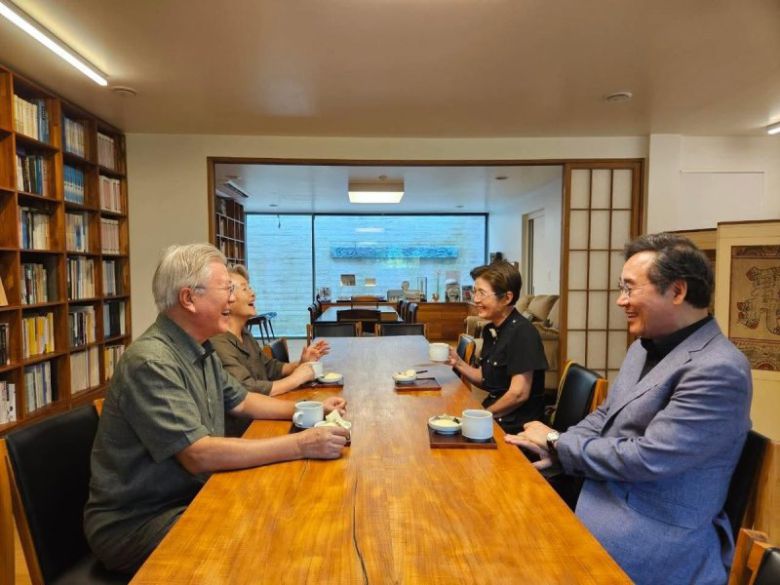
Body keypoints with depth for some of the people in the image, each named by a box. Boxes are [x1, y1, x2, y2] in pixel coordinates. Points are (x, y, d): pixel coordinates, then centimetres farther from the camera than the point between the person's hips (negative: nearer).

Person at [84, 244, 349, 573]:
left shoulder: (200, 350, 4)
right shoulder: (151, 362, -26)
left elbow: (241, 402, 15)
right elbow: (199, 455, -32)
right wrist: (301, 445, -32)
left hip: (189, 498, 8)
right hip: (135, 523, -8)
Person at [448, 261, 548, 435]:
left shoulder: (522, 332, -19)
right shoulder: (490, 330, 6)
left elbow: (519, 394, -22)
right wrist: (458, 363, -4)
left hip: (516, 426, -7)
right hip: (494, 416, 7)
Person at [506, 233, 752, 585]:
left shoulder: (719, 370, -21)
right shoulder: (646, 345, 8)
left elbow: (646, 459, -25)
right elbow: (605, 415, 14)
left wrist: (557, 444, -12)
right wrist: (552, 451, -3)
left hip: (657, 537, -7)